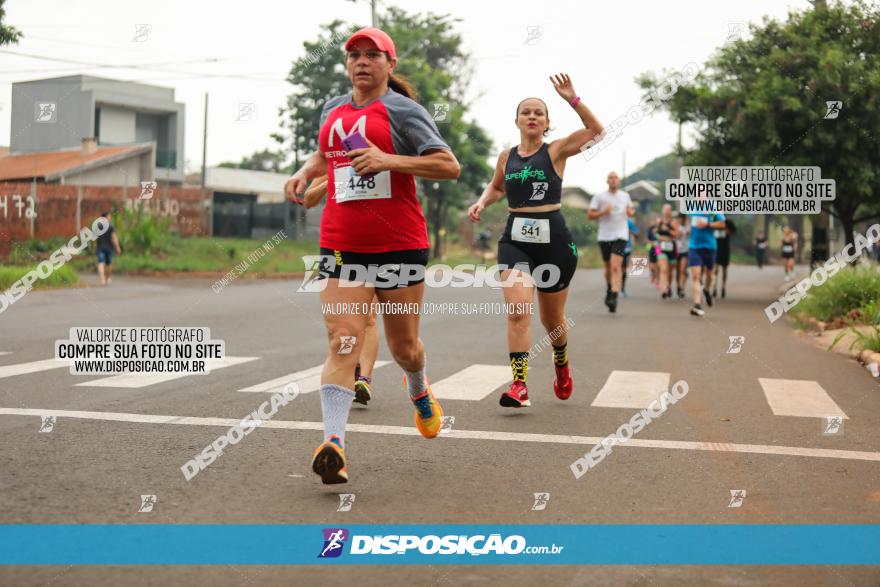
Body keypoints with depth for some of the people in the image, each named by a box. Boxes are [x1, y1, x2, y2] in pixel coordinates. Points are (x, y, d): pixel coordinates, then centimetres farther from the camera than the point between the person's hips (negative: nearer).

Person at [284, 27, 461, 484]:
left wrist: (389, 160, -21)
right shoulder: (332, 111, 13)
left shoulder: (402, 110, -3)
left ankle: (419, 391, 44)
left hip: (400, 243, -3)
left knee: (404, 347, 9)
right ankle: (333, 442, -20)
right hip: (341, 244, 3)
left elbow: (450, 167, -11)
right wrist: (305, 172, 12)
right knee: (342, 341, -13)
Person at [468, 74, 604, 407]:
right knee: (518, 311, -18)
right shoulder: (506, 158, 9)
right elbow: (496, 187, 29)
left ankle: (561, 364, 43)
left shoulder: (556, 151, -1)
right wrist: (482, 203, 10)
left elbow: (595, 130, -15)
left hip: (553, 240, -2)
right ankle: (519, 386, -18)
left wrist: (572, 99, -23)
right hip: (515, 240, 2)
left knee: (551, 319, 12)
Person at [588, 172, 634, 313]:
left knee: (616, 265, -18)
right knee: (608, 267, 13)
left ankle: (614, 297, -25)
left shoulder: (625, 196, 11)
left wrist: (631, 212, 1)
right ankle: (609, 289, 39)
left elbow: (631, 211, 25)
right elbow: (590, 215, 1)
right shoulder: (599, 197, 3)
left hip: (620, 236, -1)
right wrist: (603, 212, -15)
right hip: (604, 236, 1)